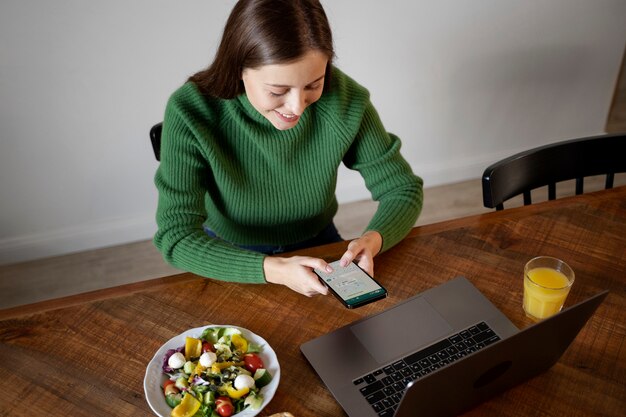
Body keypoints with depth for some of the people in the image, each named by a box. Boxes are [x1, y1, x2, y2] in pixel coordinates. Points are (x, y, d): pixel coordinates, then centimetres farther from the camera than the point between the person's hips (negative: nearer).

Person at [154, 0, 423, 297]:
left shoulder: (343, 99, -19)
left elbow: (403, 190, -8)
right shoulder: (191, 112, -24)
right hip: (232, 261, -2)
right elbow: (175, 237, -25)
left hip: (319, 246, 3)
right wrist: (274, 270, -38)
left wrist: (373, 239, -29)